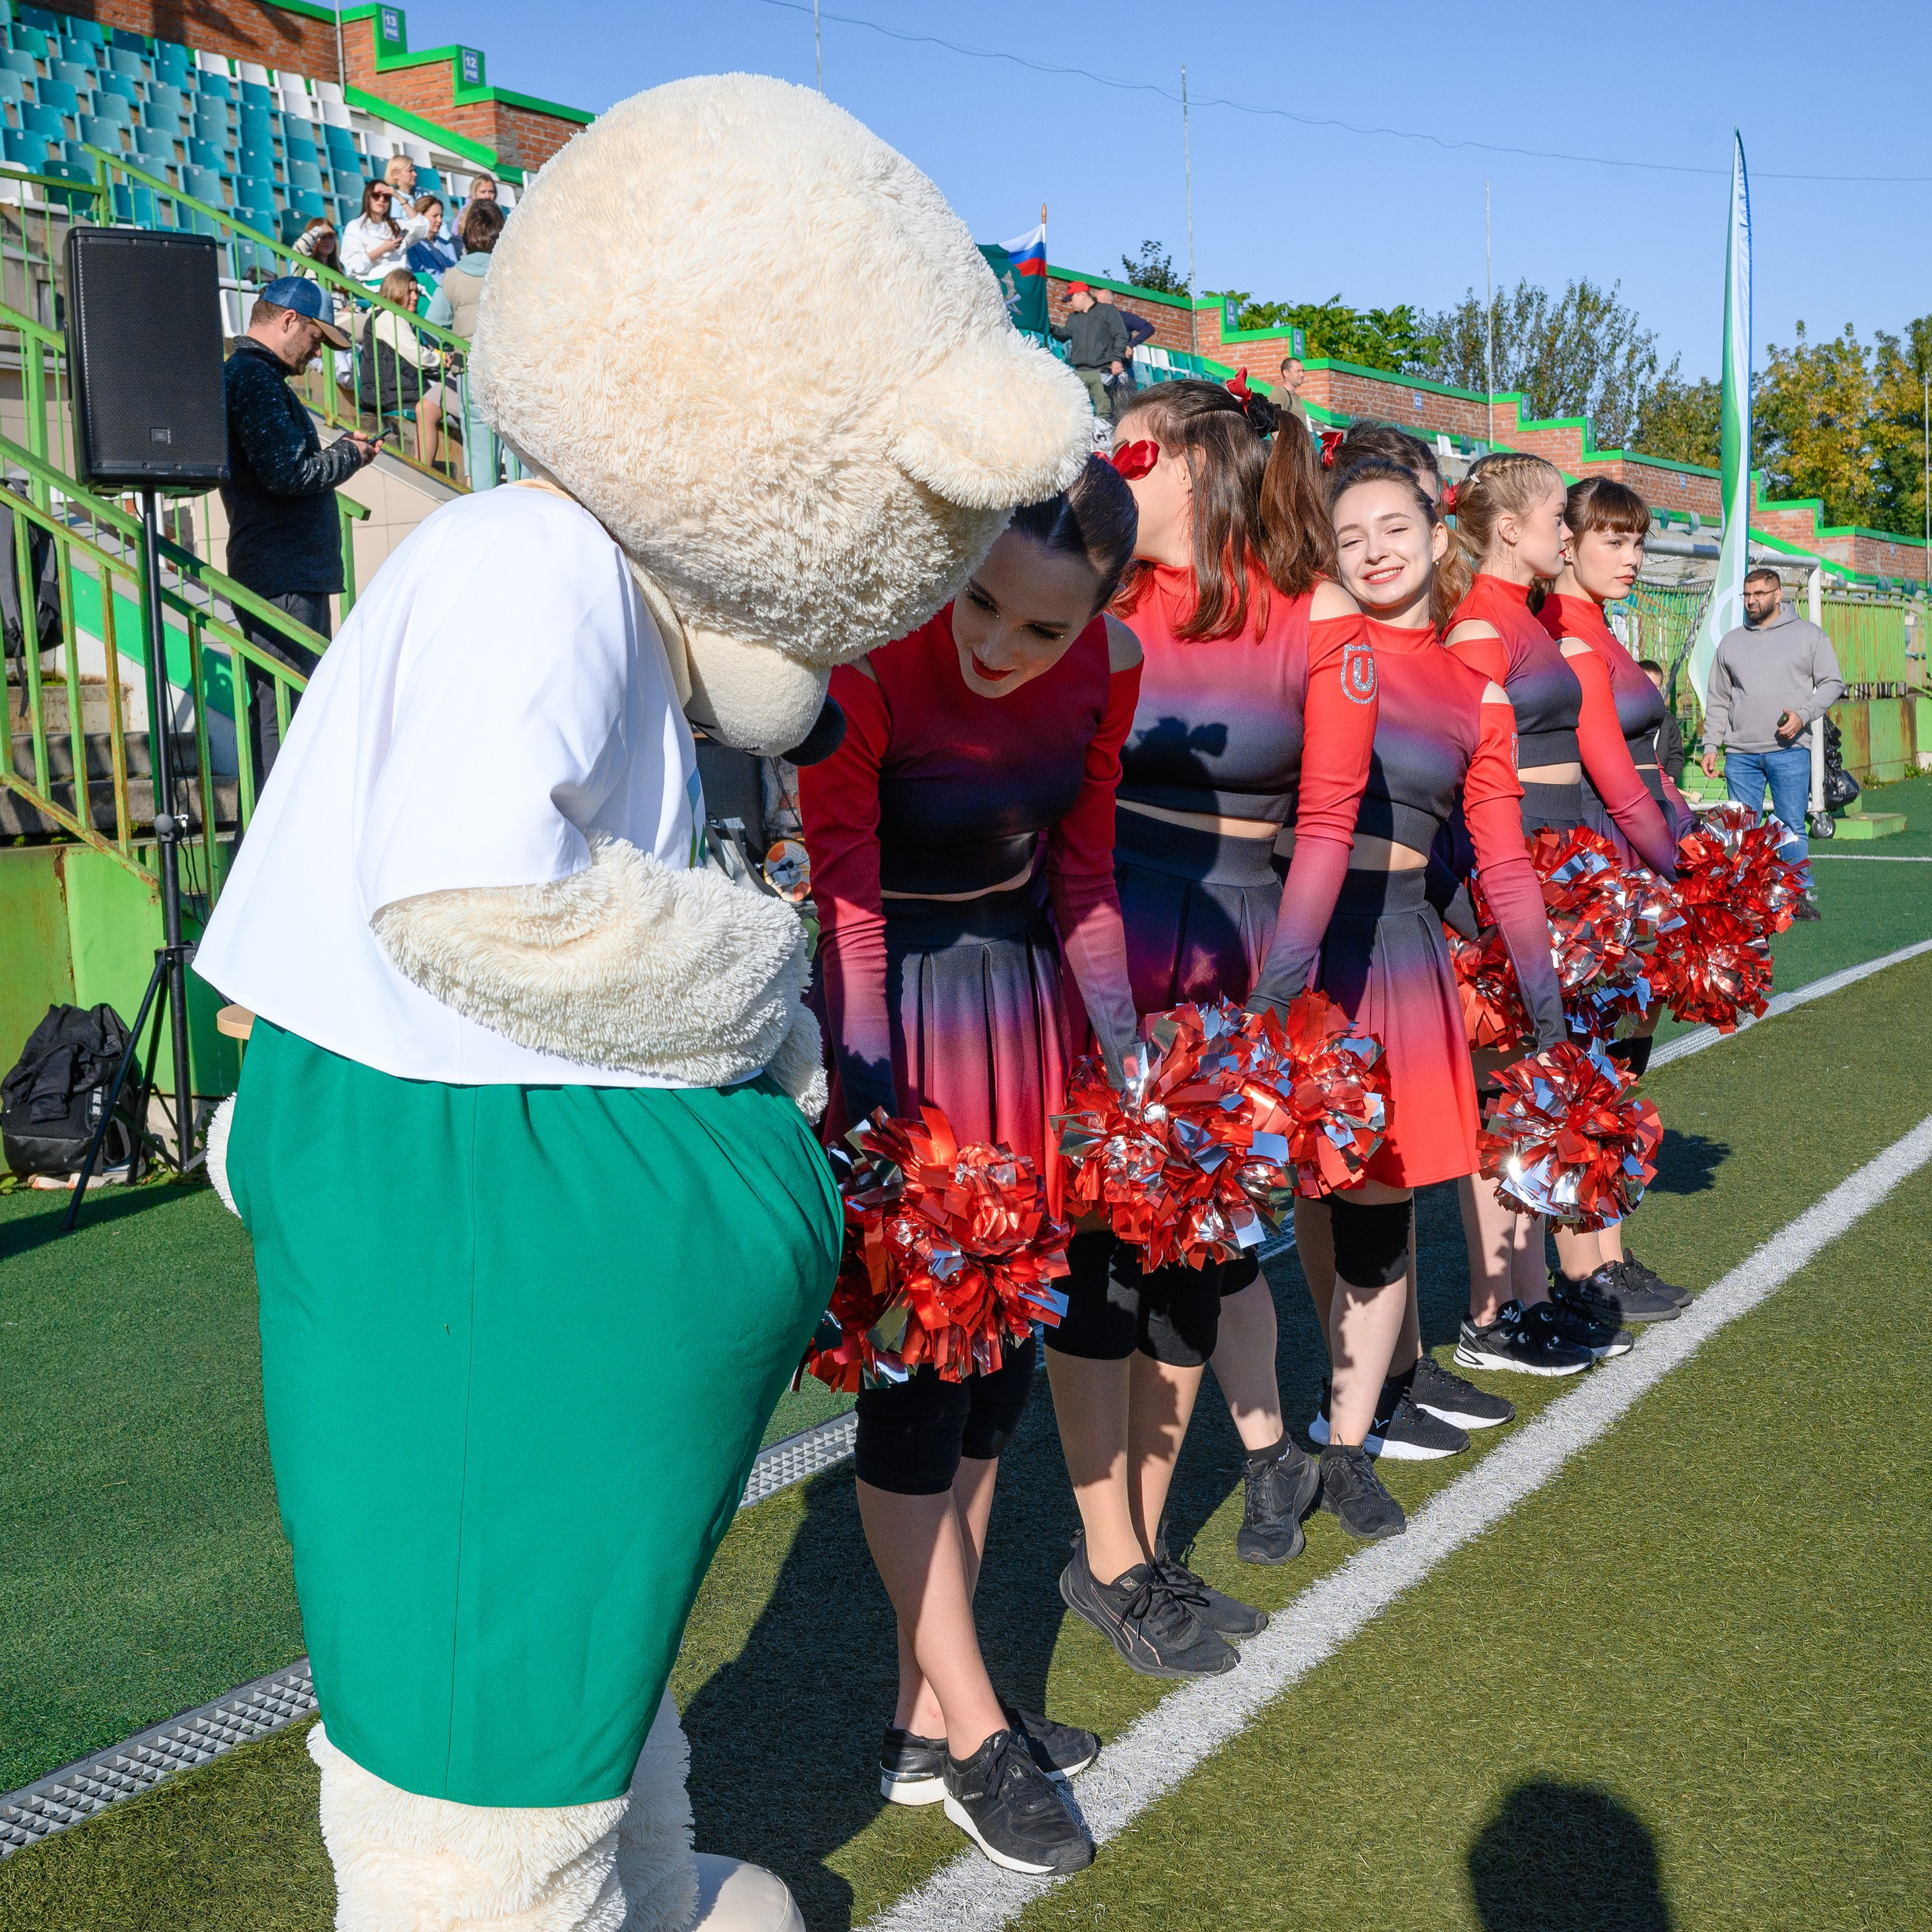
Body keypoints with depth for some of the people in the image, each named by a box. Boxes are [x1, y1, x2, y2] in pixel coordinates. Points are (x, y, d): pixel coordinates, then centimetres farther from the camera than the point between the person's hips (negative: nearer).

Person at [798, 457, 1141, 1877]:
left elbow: (1083, 866, 6)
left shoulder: (1108, 666, -7)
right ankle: (977, 1733, 12)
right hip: (902, 1004, -6)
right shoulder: (871, 661, -23)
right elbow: (846, 907, -21)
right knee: (916, 1355, -2)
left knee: (1003, 1346, 10)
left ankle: (924, 1720, 25)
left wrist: (1125, 1047, 5)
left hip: (1024, 991, 6)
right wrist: (871, 1118, -26)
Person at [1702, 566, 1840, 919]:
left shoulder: (1809, 635, 7)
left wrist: (1803, 715, -11)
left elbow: (1832, 683, 5)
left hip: (1790, 750, -3)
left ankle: (1802, 896, 7)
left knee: (1792, 828, -2)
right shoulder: (1730, 641, 15)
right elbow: (1717, 700, 17)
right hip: (1740, 754, 3)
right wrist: (1710, 745, 8)